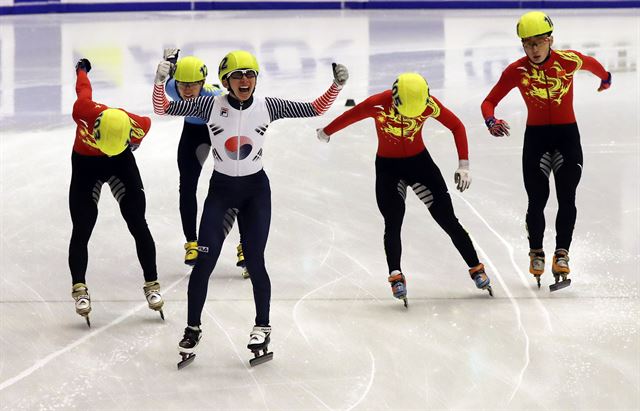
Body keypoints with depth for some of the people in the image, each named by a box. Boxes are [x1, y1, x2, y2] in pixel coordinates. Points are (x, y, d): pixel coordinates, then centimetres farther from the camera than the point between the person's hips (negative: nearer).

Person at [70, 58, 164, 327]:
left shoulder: (136, 126, -32)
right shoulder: (84, 110, -36)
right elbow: (84, 88, -12)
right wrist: (82, 70, 11)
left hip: (121, 162, 1)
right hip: (85, 163, -1)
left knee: (138, 224, -4)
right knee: (82, 229, -7)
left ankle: (151, 284, 6)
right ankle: (79, 289, 3)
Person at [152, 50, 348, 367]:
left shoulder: (268, 107, -7)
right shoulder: (210, 105, -11)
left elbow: (315, 109, -2)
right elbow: (163, 109, -10)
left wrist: (336, 85, -16)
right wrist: (160, 81, -27)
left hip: (255, 189, 0)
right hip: (221, 189, 0)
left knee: (254, 261, -1)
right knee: (204, 261, -6)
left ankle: (262, 327, 16)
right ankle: (192, 329, 7)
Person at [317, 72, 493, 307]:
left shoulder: (429, 105, -21)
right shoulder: (378, 105, -26)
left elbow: (457, 126, -9)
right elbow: (348, 117, -9)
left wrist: (464, 164, -15)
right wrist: (326, 133, 8)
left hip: (419, 160, 1)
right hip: (388, 166, -1)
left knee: (447, 219, 1)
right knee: (393, 222, -15)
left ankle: (476, 269, 9)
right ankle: (396, 277, -14)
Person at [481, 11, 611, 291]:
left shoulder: (569, 61, -13)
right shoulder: (516, 71, -12)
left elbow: (592, 64, 11)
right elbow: (489, 102, -8)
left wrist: (606, 79, 31)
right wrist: (491, 121, -30)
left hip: (567, 134, 0)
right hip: (536, 137, 0)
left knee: (567, 199, -4)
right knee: (537, 201, -1)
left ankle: (561, 255, 6)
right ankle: (536, 253, 18)